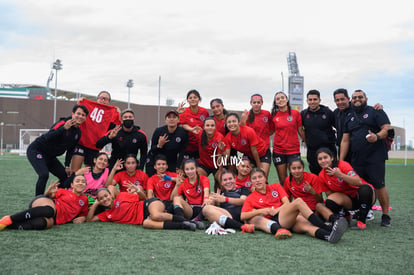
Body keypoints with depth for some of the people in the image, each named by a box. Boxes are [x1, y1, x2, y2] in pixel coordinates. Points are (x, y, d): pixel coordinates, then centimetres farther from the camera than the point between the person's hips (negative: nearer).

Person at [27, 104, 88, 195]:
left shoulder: (78, 132, 4)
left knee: (65, 176, 7)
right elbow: (47, 138, -33)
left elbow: (70, 150, 14)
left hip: (50, 156, 9)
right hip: (36, 151, -8)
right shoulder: (62, 123, -20)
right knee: (44, 175, -27)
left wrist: (67, 166, 8)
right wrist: (64, 128, -43)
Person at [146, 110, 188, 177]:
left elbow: (182, 152, -5)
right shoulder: (159, 131, -12)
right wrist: (159, 145, -27)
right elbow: (152, 150, -5)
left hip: (172, 163, 0)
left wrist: (177, 168, -11)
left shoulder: (183, 133, -12)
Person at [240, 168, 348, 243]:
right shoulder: (250, 198, 15)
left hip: (291, 218, 4)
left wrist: (276, 210, -4)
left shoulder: (275, 186, 24)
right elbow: (242, 216, 3)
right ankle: (328, 228, -40)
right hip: (273, 221, -4)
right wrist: (261, 211, -6)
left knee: (307, 225, -32)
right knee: (298, 201, -29)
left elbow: (287, 203, 14)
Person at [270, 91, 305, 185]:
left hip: (294, 150, -1)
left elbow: (300, 130, 6)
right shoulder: (274, 115, 4)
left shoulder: (295, 113, 1)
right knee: (282, 180, 6)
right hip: (278, 150, 1)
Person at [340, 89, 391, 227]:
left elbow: (387, 128, -6)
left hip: (375, 157, -5)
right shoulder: (349, 118, 20)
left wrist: (377, 136, -26)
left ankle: (386, 215, 5)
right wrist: (341, 160, 11)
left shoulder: (376, 112, 5)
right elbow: (345, 140, 17)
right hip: (356, 160, 5)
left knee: (379, 186, -7)